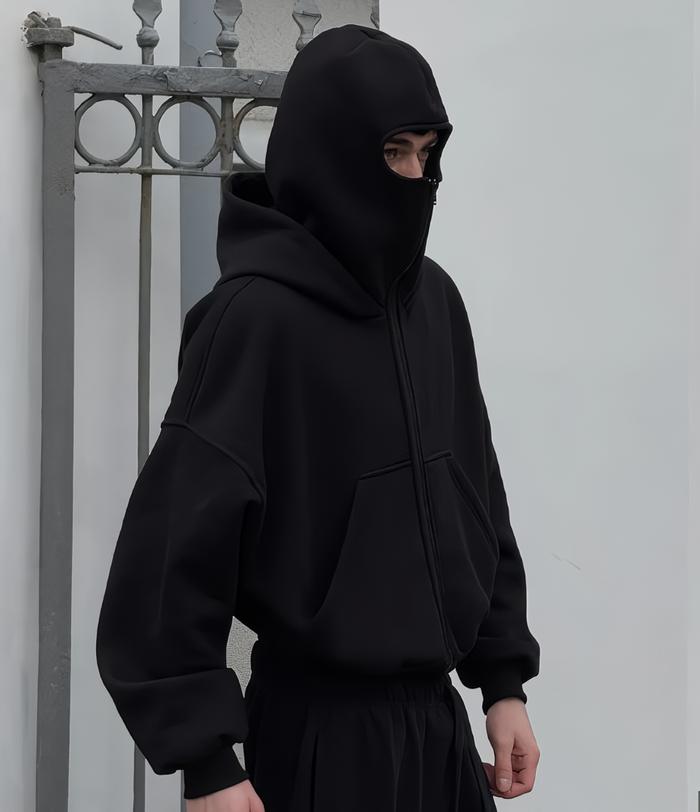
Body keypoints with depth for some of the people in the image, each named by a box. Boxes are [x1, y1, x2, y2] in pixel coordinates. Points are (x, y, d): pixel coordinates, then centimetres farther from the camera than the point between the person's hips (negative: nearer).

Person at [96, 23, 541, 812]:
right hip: (320, 726, -6)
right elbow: (175, 540, -18)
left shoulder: (434, 301, 5)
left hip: (436, 716, 6)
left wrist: (503, 679, 10)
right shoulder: (256, 316, -15)